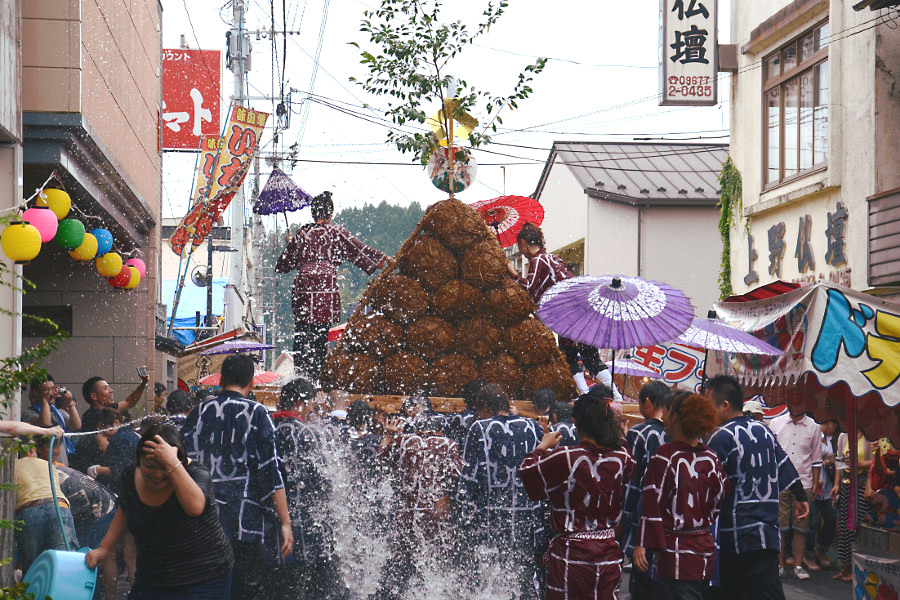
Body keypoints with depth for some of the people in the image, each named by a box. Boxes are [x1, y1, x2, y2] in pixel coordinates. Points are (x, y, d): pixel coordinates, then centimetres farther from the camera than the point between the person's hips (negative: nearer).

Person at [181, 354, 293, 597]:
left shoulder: (198, 412, 8)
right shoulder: (256, 413, -3)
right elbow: (271, 470, -8)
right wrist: (285, 522, -6)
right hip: (244, 521, -4)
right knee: (244, 588, 1)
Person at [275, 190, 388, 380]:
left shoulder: (302, 233, 12)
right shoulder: (335, 232, 3)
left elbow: (287, 262, 17)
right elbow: (357, 250, 2)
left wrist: (289, 243, 37)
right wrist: (382, 260, 9)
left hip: (302, 283, 3)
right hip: (325, 284, -3)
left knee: (301, 330, 7)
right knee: (320, 330, -3)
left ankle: (300, 371, 6)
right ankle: (314, 374, -7)